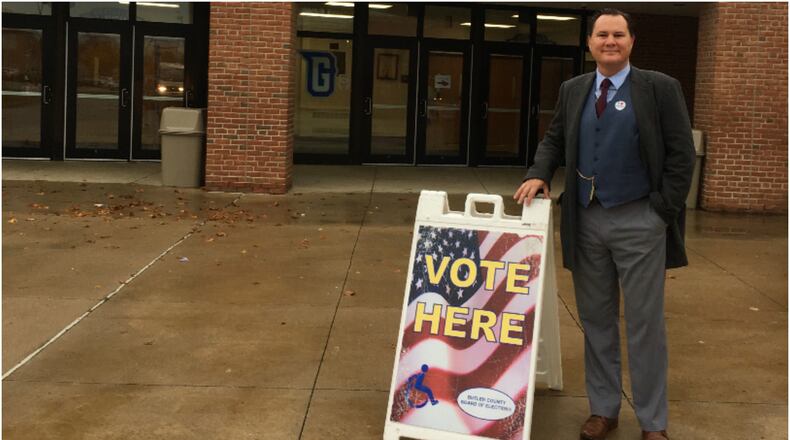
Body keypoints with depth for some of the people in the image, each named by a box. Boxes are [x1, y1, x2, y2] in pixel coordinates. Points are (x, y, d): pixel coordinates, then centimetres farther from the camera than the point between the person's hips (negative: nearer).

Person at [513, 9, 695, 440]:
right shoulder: (572, 90, 9)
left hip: (638, 221, -4)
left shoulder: (661, 88, -3)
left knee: (644, 323, 2)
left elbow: (681, 154, -4)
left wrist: (663, 212, -10)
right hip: (587, 220, 4)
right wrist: (539, 174, -4)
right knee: (596, 320, 11)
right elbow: (553, 140, 16)